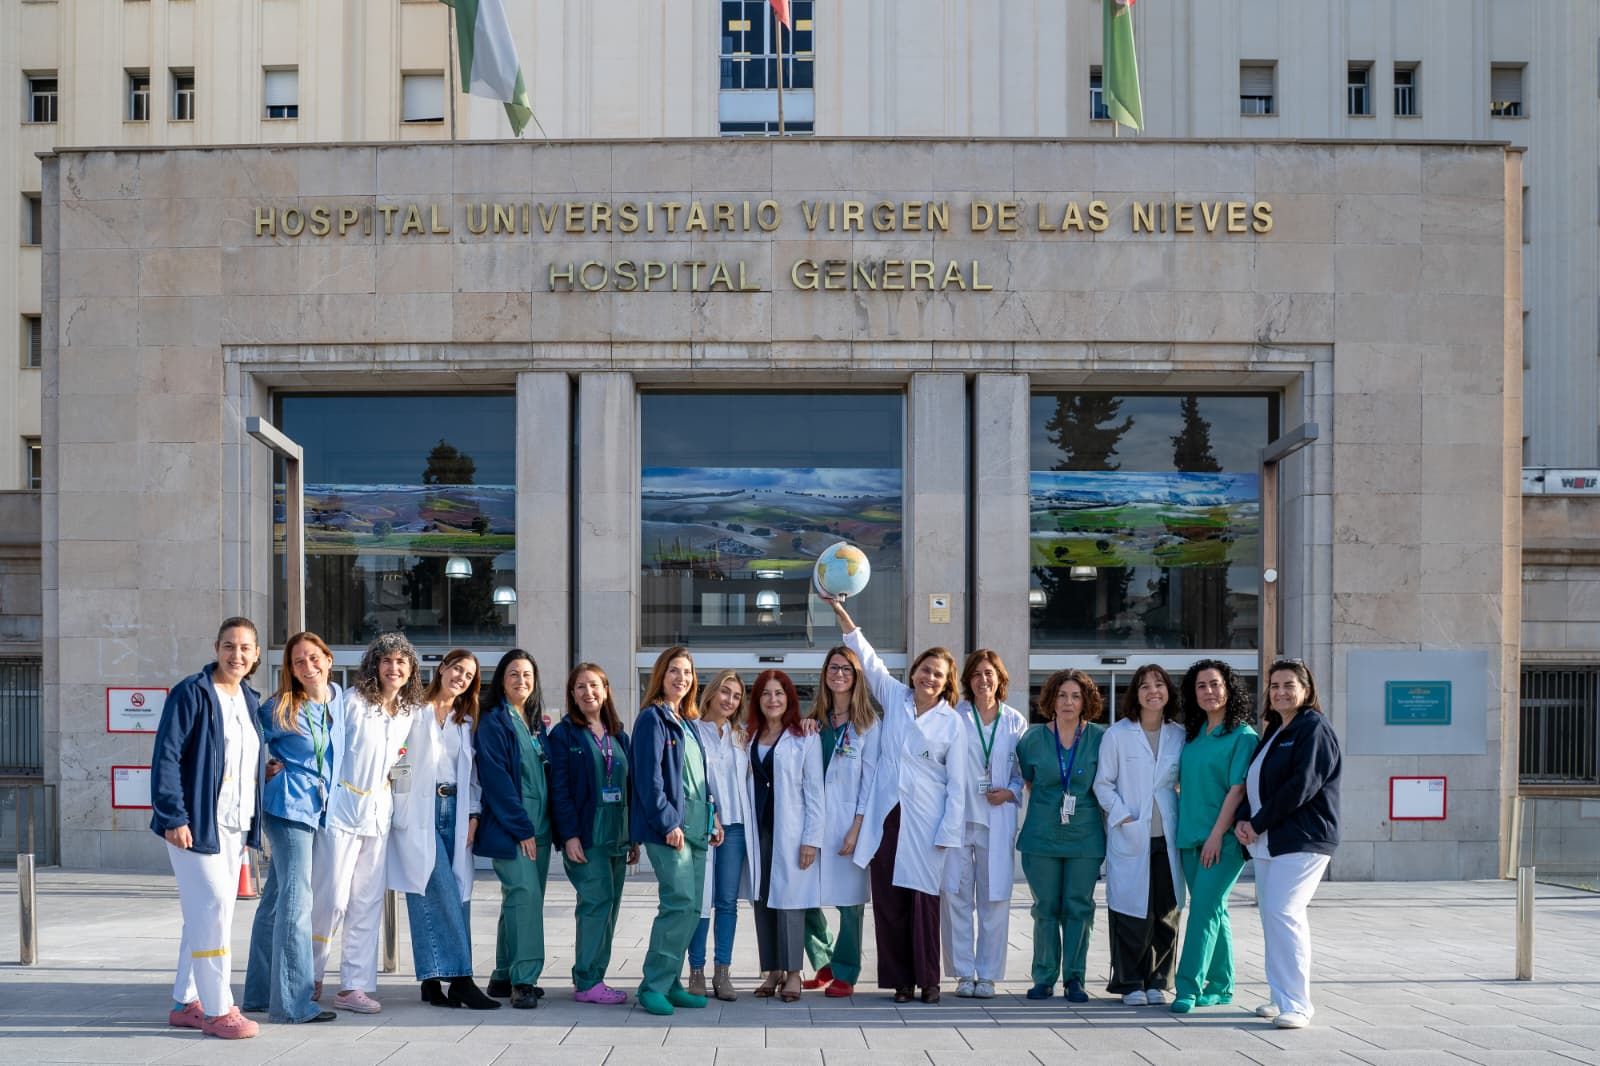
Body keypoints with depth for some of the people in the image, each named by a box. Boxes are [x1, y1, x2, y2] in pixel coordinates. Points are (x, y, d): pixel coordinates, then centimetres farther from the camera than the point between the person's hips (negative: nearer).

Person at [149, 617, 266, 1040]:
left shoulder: (250, 701, 13)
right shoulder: (191, 693, -9)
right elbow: (166, 757, -14)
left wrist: (255, 822, 15)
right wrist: (173, 818, -19)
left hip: (234, 825, 8)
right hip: (197, 824, -8)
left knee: (205, 913, 13)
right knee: (214, 906, -10)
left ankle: (185, 1004, 22)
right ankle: (217, 1010, -3)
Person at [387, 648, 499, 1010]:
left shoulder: (467, 722, 19)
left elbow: (473, 774, 17)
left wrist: (473, 814, 6)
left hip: (454, 810, 6)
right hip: (418, 810, -6)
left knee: (456, 895, -1)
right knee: (441, 892, -13)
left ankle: (433, 980, 3)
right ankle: (461, 979, -13)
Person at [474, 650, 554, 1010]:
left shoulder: (536, 723, 16)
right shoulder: (493, 722, -6)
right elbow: (495, 777, -13)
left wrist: (546, 825, 10)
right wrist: (521, 827, -16)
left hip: (538, 825, 7)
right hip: (509, 826, -7)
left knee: (521, 899, 9)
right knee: (524, 894, -17)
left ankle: (505, 976, 16)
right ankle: (523, 980, -16)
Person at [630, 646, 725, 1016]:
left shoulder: (687, 724, 20)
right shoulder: (652, 718, -5)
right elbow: (648, 776, -13)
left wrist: (712, 815, 14)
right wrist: (668, 822, -18)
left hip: (695, 829, 8)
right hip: (668, 828, -8)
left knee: (691, 908, 6)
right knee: (680, 904, -14)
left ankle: (670, 983, 13)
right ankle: (653, 985, -7)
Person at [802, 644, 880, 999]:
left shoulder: (868, 723, 0)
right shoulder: (815, 720, 14)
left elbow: (870, 777, -4)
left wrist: (858, 827, -12)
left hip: (848, 820, -4)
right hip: (814, 818, 4)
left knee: (849, 899, -1)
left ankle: (845, 974, 11)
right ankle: (825, 966, 21)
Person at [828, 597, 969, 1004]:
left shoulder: (952, 723, 1)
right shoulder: (895, 699, 9)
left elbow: (957, 784, 0)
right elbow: (867, 658, 7)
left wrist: (948, 832, -6)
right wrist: (840, 611, 1)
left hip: (925, 823, -3)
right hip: (886, 817, 3)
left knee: (923, 900, -2)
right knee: (888, 901, 2)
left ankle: (928, 980, 9)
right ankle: (900, 979, 11)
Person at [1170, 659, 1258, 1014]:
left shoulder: (1243, 735, -6)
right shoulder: (1193, 735, 13)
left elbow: (1237, 789, -13)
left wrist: (1217, 835, -18)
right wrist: (1182, 830, 11)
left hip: (1223, 838, -7)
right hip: (1190, 837, 7)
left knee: (1204, 908, -12)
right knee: (1213, 909, 12)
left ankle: (1189, 988, -13)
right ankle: (1221, 986, 19)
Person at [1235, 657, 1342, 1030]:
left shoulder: (1314, 729, -7)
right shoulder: (1273, 732, 20)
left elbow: (1301, 786, -16)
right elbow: (1253, 783, 20)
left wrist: (1258, 823, -13)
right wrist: (1243, 820, 0)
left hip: (1301, 841, -9)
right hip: (1267, 842, 9)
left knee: (1283, 914, -16)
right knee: (1270, 915, 8)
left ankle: (1296, 1005, -14)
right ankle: (1282, 997, 17)